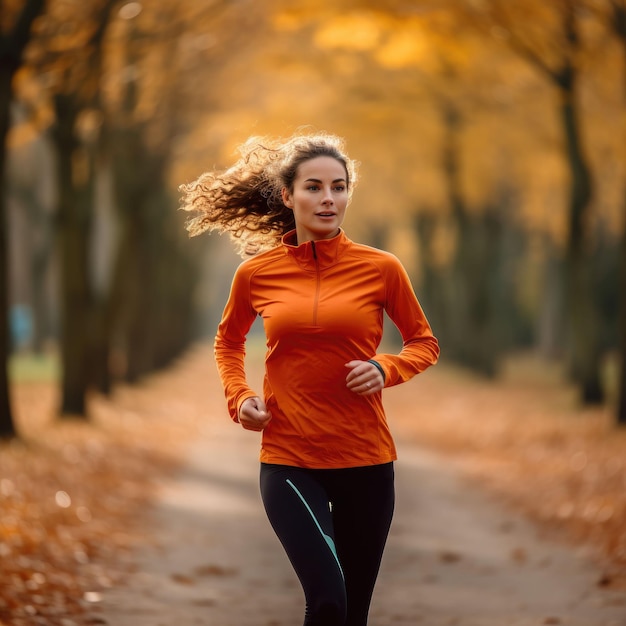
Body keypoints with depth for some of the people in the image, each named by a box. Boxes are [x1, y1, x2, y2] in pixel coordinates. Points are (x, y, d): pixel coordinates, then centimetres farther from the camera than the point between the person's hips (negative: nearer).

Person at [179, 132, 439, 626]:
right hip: (288, 459, -1)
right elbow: (229, 341, 20)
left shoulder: (381, 268, -3)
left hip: (366, 459, 1)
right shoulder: (256, 274, 0)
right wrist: (239, 397, 2)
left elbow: (424, 343, 11)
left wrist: (385, 370, -9)